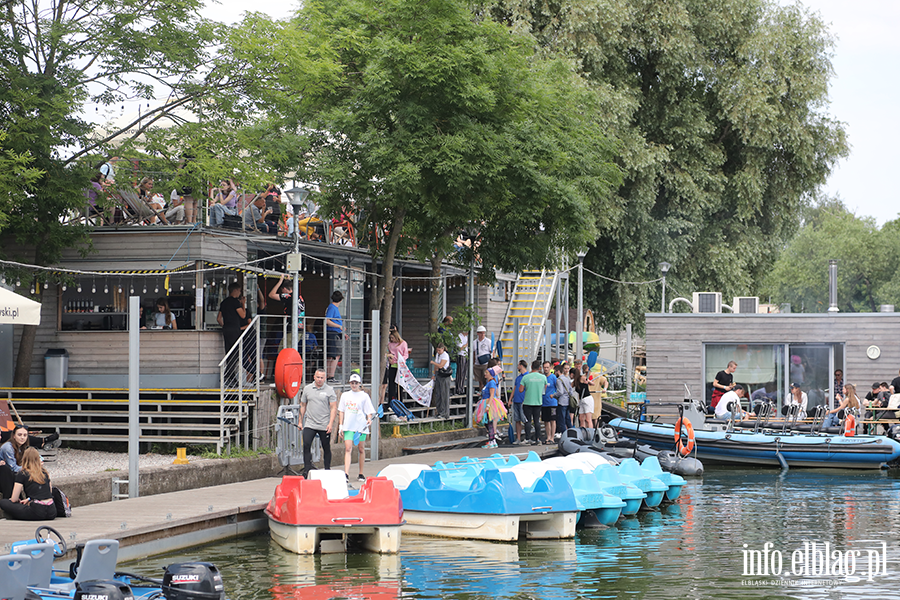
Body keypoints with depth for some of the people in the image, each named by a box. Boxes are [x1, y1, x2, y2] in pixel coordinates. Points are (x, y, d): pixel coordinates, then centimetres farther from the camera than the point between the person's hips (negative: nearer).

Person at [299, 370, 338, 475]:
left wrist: (331, 423, -13)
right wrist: (300, 421, 14)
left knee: (326, 448, 6)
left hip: (324, 426, -2)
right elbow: (303, 406, 16)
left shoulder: (329, 390, -1)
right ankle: (307, 469, -11)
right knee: (306, 445, -13)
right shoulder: (307, 389, 8)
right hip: (309, 424, 2)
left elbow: (334, 408, -3)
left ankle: (327, 470, 18)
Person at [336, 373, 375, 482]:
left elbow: (369, 412, 2)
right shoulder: (345, 395, 10)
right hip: (348, 427, 1)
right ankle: (346, 474, -18)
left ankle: (361, 474, 16)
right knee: (348, 449, -10)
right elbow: (341, 411, 14)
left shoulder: (364, 396, 3)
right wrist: (341, 425, 8)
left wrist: (369, 419, -19)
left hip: (361, 427, -1)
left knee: (361, 449, 6)